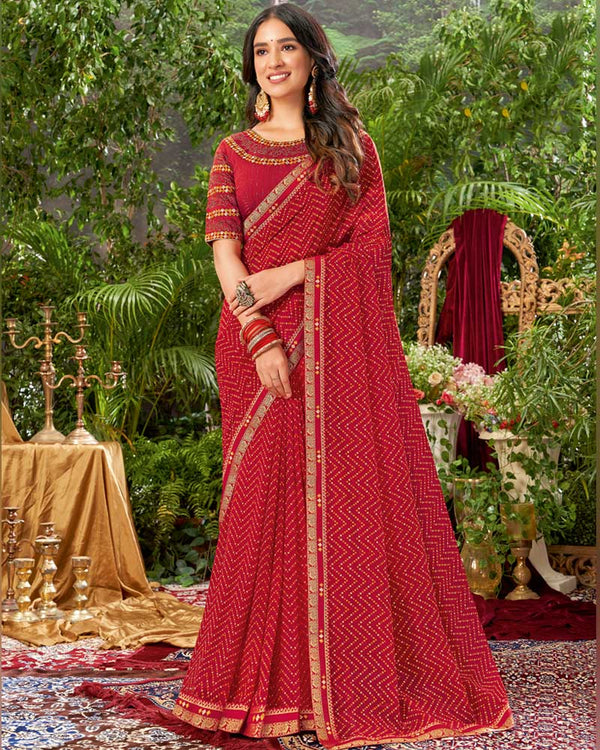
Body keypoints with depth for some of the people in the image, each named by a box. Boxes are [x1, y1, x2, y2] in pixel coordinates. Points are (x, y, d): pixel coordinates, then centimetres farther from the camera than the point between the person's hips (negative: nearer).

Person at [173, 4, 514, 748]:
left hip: (341, 343, 0)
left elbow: (374, 244, 2)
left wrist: (293, 273, -12)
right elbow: (224, 250, -1)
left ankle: (356, 677, 4)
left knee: (350, 495, -4)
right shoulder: (234, 153, 11)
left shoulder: (353, 148, 11)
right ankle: (271, 679, 6)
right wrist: (259, 337, -14)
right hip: (258, 338, 1)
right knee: (265, 498, -1)